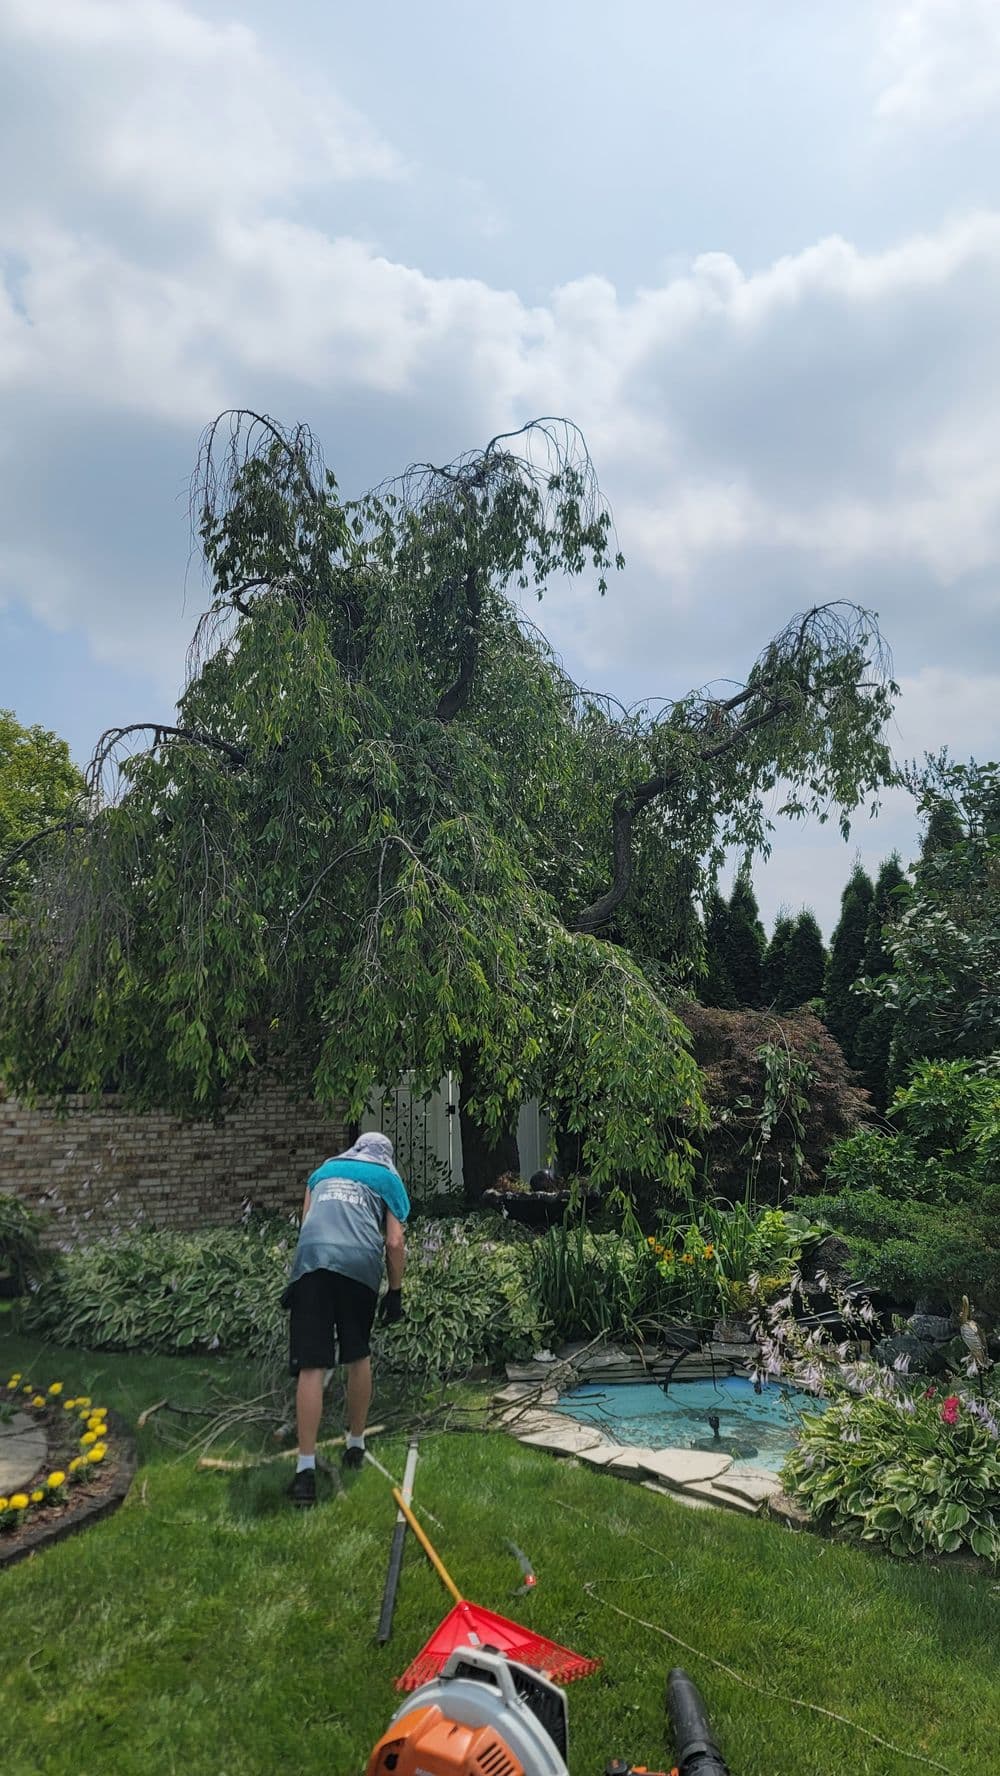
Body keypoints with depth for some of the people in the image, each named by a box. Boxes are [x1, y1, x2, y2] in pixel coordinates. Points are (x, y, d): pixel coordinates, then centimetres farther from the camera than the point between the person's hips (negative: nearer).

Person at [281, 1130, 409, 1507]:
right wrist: (395, 1292, 20)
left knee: (311, 1367, 0)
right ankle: (355, 1445, 32)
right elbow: (394, 1242, 12)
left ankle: (306, 1467, -4)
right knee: (358, 1357, 19)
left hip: (310, 1260, 1)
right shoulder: (389, 1179, 20)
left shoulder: (324, 1170, 28)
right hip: (358, 1264, -1)